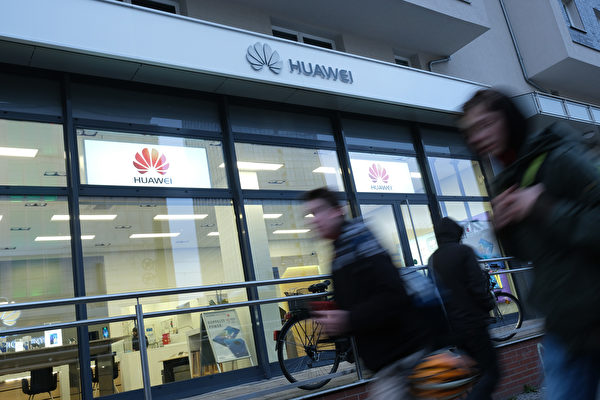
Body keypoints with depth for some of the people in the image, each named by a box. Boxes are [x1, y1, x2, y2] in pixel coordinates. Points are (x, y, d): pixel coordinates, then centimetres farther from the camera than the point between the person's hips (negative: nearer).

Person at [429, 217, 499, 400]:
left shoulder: (432, 259, 10)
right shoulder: (463, 251, -8)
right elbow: (477, 286, -14)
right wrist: (489, 304, 1)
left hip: (450, 328, 7)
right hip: (471, 321, -7)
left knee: (481, 371, 18)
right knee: (491, 373, -2)